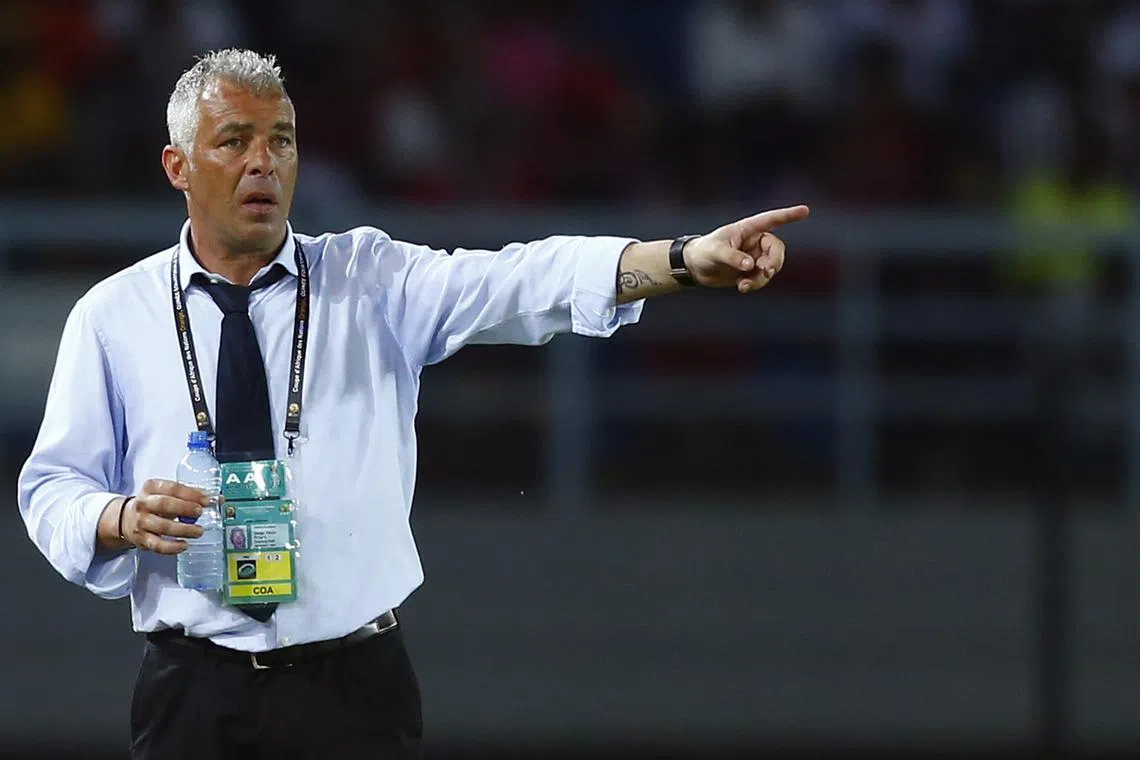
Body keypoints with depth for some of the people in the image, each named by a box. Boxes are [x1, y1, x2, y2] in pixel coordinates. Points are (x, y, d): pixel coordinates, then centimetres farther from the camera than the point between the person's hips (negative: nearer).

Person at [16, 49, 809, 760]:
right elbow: (52, 489, 6)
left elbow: (522, 283, -12)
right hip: (194, 695, -1)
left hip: (355, 684, 1)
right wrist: (122, 520, -17)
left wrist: (686, 260, -28)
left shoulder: (373, 279, 3)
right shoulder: (112, 317, 4)